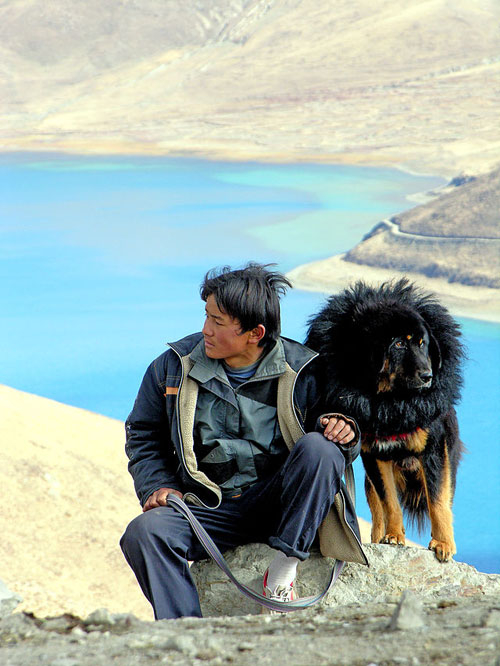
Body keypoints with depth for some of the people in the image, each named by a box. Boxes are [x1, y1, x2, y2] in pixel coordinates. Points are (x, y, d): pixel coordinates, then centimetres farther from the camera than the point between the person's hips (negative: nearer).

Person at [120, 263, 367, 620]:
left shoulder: (301, 372, 0)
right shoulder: (175, 366, 6)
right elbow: (143, 436, 18)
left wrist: (343, 434, -14)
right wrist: (158, 486, 2)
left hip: (280, 504, -1)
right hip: (209, 509, 2)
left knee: (318, 447, -29)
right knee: (145, 531, -27)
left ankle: (284, 566, -24)